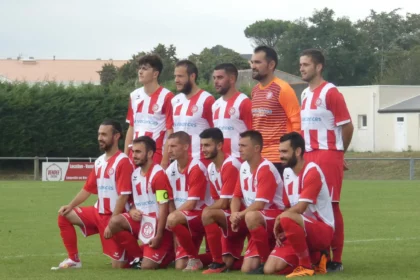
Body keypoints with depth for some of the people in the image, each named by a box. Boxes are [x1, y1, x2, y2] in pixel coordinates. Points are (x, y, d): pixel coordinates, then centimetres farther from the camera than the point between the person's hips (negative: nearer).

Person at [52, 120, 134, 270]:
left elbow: (123, 195, -19)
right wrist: (70, 205, 2)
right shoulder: (99, 162, 9)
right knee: (65, 215, -2)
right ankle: (73, 259, 3)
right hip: (98, 212, 8)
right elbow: (87, 189, 16)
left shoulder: (123, 162, -16)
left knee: (118, 266, -10)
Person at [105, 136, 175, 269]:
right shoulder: (135, 174, 7)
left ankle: (169, 253, 18)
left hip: (157, 224, -7)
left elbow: (164, 207, -18)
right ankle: (138, 257, -2)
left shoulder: (158, 174, -17)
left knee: (147, 267, -15)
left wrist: (159, 236, -20)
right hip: (141, 221, 7)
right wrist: (132, 211, -6)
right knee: (115, 222, -19)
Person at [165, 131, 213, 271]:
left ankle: (195, 259, -17)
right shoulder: (170, 170, 6)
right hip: (184, 219, 6)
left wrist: (173, 215, -17)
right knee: (180, 266, -7)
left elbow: (191, 203, -17)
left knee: (174, 220, -36)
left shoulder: (196, 168, -15)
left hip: (203, 214, -6)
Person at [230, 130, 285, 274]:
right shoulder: (244, 167, 7)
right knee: (247, 269, -7)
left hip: (275, 216, -7)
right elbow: (236, 196, 8)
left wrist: (240, 215, -22)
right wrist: (234, 215, -10)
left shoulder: (266, 169, -17)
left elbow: (260, 204, -23)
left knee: (251, 217, -41)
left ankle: (267, 260, -24)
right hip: (260, 224, 7)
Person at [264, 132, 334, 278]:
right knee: (270, 268, -11)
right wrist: (281, 230, -1)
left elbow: (300, 208, -22)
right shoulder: (287, 172, 11)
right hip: (300, 231, 8)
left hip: (322, 230, -8)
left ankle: (306, 266, -20)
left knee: (287, 218, -38)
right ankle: (314, 257, 10)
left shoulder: (312, 171, -15)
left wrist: (279, 218, -8)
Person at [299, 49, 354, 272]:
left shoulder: (330, 93, -9)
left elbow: (347, 126, -8)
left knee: (330, 205, -6)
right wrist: (303, 152, 13)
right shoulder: (305, 94, 15)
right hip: (308, 156, 8)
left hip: (327, 156, -8)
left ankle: (336, 259, -3)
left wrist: (338, 153, 3)